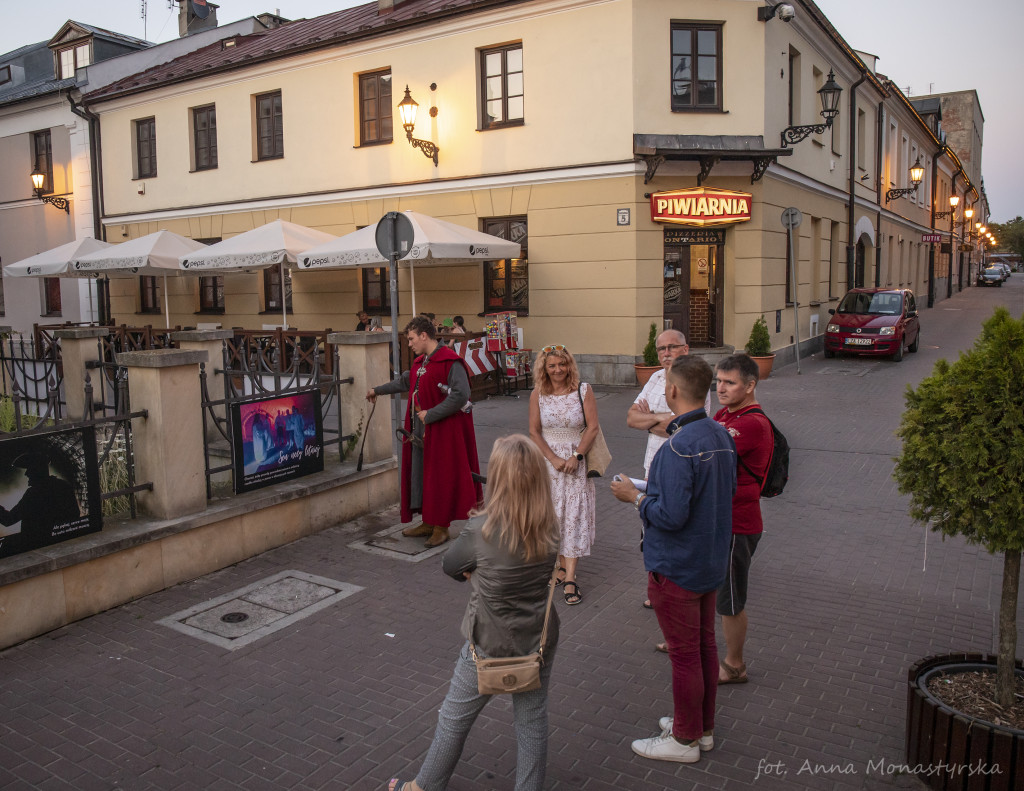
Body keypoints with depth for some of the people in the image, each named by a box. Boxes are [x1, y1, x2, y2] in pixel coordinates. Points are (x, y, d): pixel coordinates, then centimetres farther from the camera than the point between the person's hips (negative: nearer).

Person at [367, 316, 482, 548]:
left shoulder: (450, 362, -16)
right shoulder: (421, 362, 13)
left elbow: (460, 396, -24)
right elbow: (404, 381, 31)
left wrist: (430, 414, -21)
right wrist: (378, 390, 42)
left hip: (441, 430, -9)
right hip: (419, 429, 9)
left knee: (440, 475, -2)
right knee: (419, 474, 13)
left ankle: (441, 528, 11)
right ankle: (428, 523, 26)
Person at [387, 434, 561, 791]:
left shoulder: (482, 530, -25)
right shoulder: (550, 528, -11)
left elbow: (450, 565, -7)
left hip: (490, 645, -3)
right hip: (539, 642, 3)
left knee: (455, 718, 18)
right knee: (533, 722, 18)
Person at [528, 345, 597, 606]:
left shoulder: (583, 390, -5)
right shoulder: (538, 394, -1)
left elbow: (593, 427, -7)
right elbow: (534, 431, 0)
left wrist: (576, 456, -15)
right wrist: (554, 458, -10)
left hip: (576, 460, -2)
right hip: (547, 460, 2)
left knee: (574, 515, -5)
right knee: (553, 515, 5)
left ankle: (570, 578, -6)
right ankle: (562, 565, 20)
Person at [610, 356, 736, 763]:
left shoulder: (678, 447, -27)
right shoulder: (721, 435, 1)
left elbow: (671, 515, -30)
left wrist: (634, 496, -13)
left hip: (676, 568, -9)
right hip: (711, 561, 9)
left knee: (684, 654, 6)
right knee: (705, 645, 20)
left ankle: (685, 740, 23)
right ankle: (703, 726, 37)